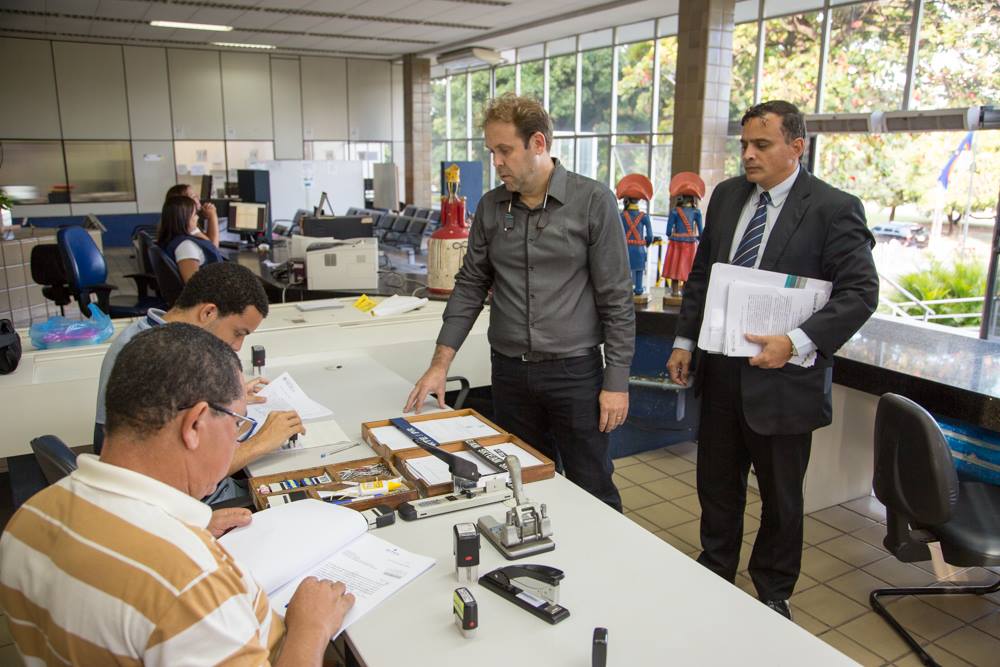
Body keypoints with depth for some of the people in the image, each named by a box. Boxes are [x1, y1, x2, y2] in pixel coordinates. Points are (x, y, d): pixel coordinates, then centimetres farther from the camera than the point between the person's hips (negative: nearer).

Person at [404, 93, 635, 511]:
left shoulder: (592, 202, -9)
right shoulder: (490, 207, 4)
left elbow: (616, 298, -8)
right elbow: (470, 286, 7)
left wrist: (616, 381, -10)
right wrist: (440, 363, 0)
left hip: (575, 370, -3)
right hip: (509, 372, 4)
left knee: (592, 495, 9)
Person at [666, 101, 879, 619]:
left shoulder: (834, 208, -11)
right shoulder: (727, 196, 6)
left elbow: (861, 291, -14)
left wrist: (798, 342, -25)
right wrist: (684, 341, 8)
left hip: (783, 377, -5)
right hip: (721, 370, 5)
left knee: (780, 498, 14)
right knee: (716, 485, 19)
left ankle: (772, 595, 36)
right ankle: (714, 575, 41)